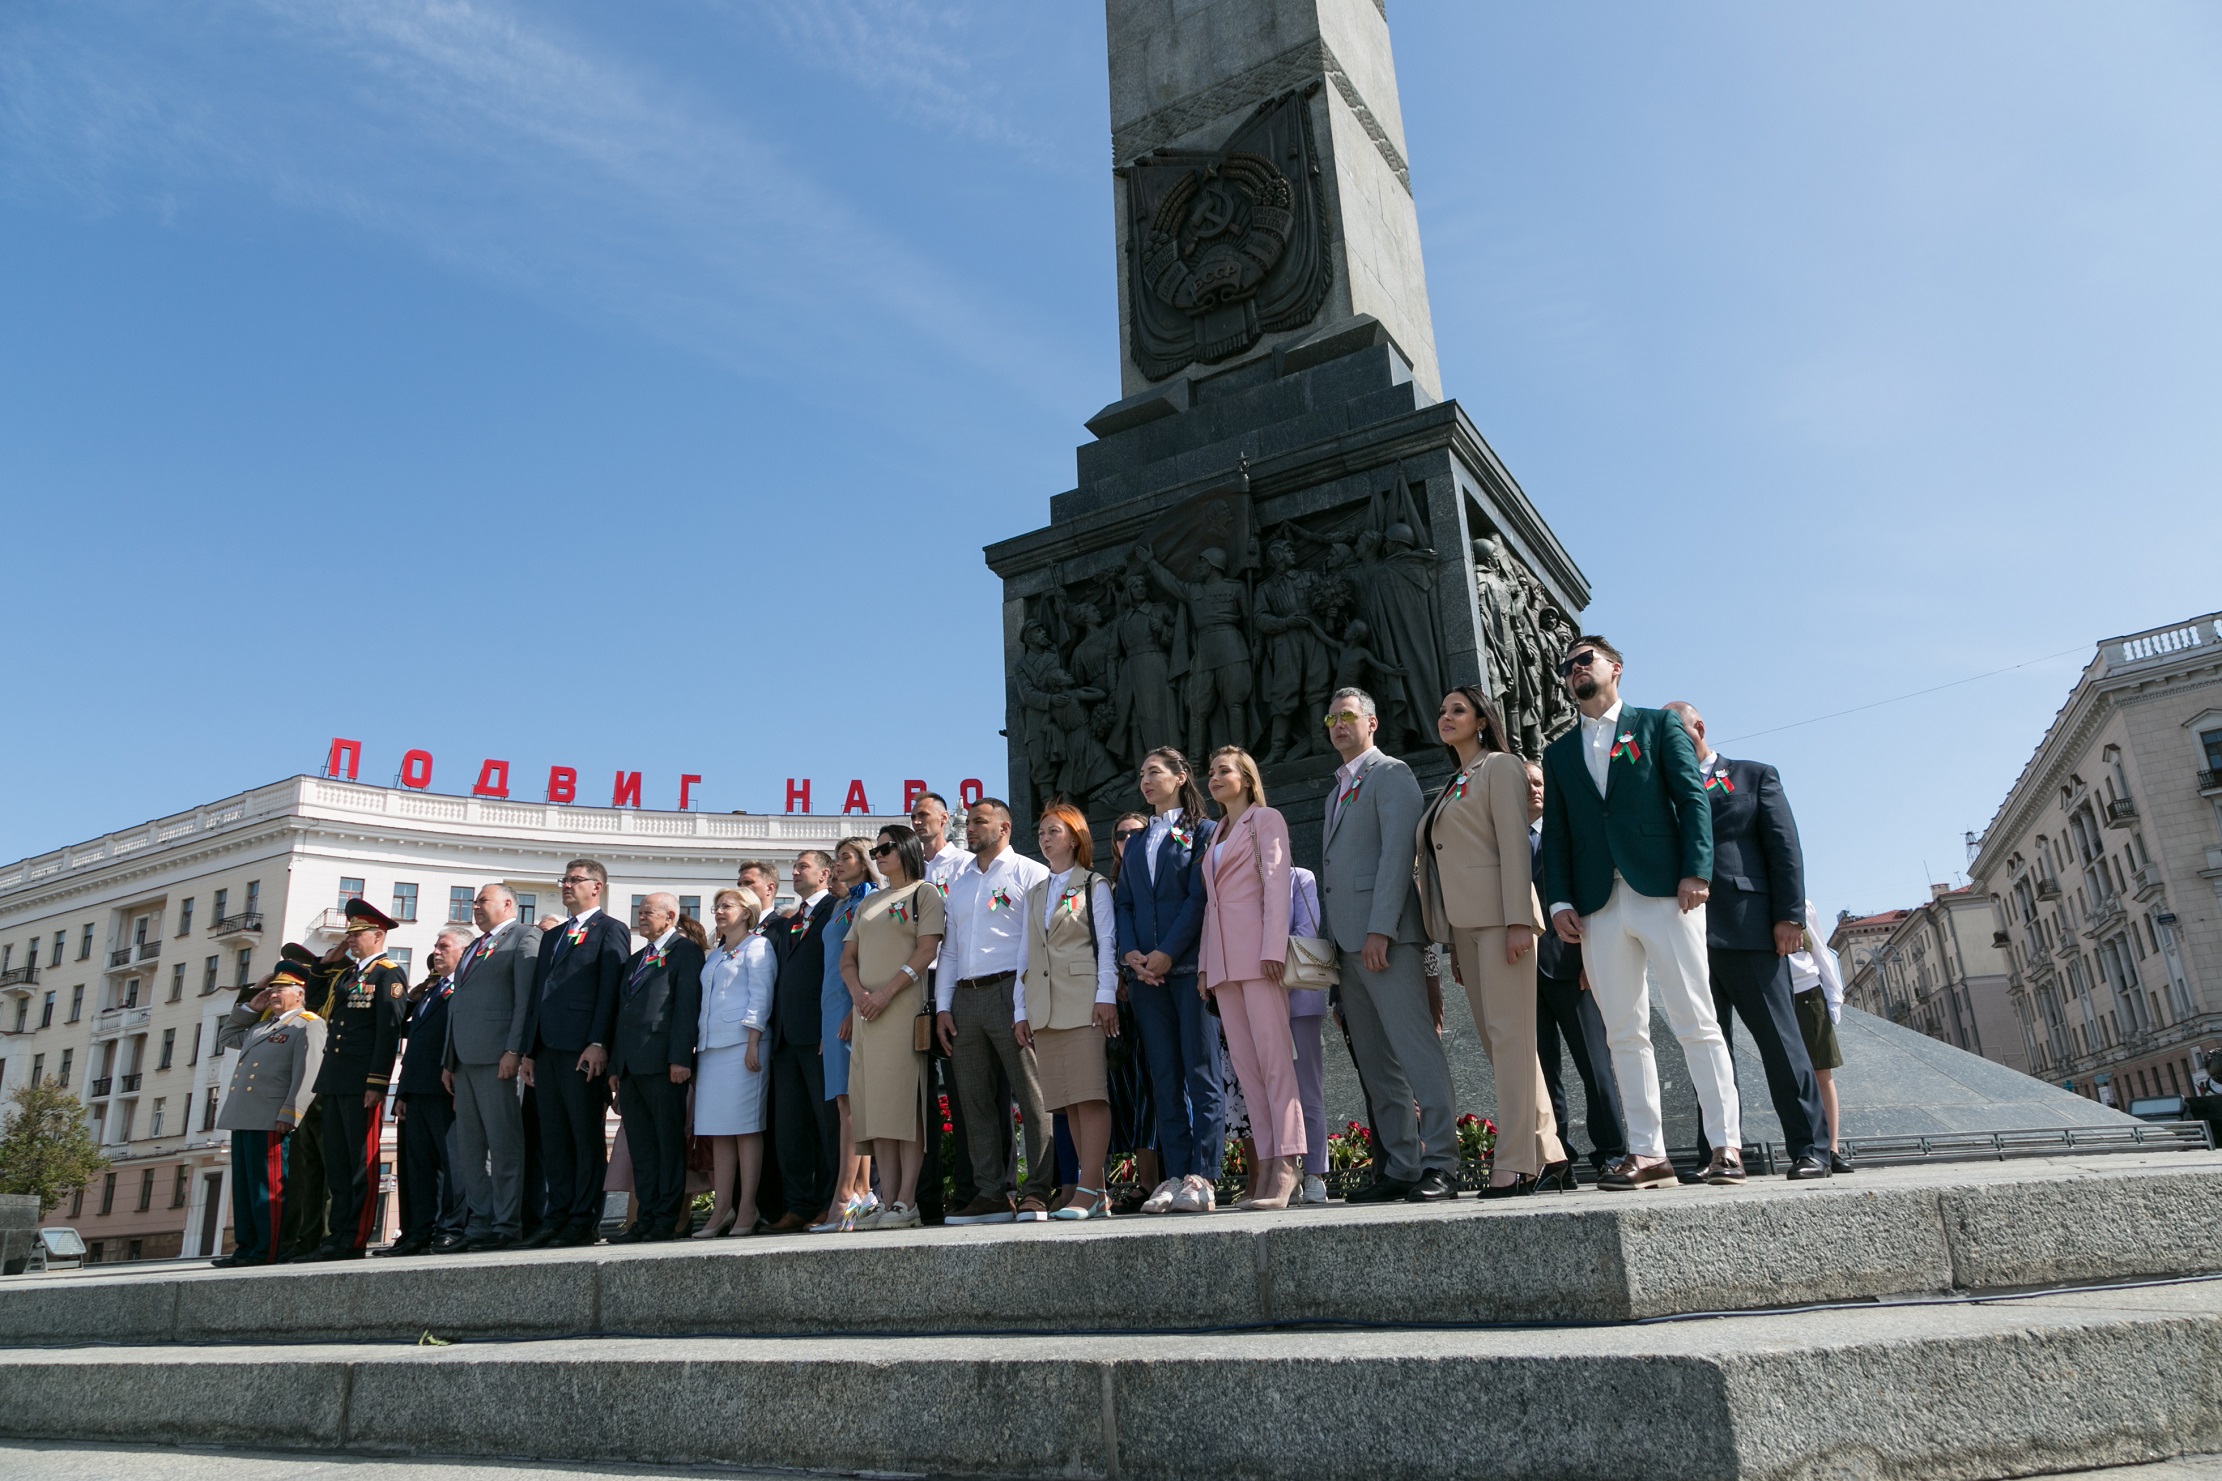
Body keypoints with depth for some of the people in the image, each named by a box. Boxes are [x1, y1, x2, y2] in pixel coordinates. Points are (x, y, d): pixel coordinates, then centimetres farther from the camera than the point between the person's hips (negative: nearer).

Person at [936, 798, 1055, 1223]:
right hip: (965, 998, 7)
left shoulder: (1029, 873, 3)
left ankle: (1038, 1193, -3)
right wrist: (942, 1007, 12)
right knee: (975, 1101, 6)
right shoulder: (958, 883, 22)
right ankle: (991, 1195, 11)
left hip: (1010, 992, -6)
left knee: (1032, 1095, -6)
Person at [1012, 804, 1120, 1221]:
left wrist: (1106, 995, -12)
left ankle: (1088, 1191, -13)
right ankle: (1098, 1192, 4)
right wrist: (1020, 1009, 13)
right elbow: (1025, 953, 20)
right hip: (1043, 1007, 6)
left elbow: (1106, 943, -1)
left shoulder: (1094, 885, 7)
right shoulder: (1034, 894, 22)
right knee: (1067, 1100, 2)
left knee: (1090, 1094, -11)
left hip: (1083, 999, -5)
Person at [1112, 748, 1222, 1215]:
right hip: (1145, 972, 6)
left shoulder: (1202, 831, 4)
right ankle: (1175, 1175, 7)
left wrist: (1168, 953, -14)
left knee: (1200, 1072, -6)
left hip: (1189, 966, -6)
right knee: (1164, 1079, 5)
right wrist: (1130, 953, -3)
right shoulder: (1136, 843, 22)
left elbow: (1199, 896, -7)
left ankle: (1203, 1178, -7)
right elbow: (1122, 903, 15)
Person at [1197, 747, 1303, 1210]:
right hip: (1223, 958, 7)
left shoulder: (1266, 820, 4)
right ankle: (1265, 1165, 2)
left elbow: (1275, 883, -8)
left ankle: (1286, 1164, -12)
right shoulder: (1216, 835, 24)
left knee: (1274, 1057, -10)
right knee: (1245, 1063, 2)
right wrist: (1205, 961, 12)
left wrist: (1273, 948, -18)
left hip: (1257, 950, -7)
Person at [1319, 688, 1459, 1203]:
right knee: (1375, 1064, 7)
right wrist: (1335, 939, 13)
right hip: (1347, 942, 9)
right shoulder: (1338, 790, 26)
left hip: (1384, 936, -9)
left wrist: (1380, 929, -20)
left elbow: (1397, 852, -12)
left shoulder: (1391, 774, 0)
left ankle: (1440, 1165, -7)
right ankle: (1399, 1168, 10)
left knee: (1417, 1049, -9)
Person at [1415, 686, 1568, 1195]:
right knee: (1498, 1041, 7)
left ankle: (1516, 1163, -9)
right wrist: (1453, 944, 17)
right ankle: (1549, 1155, 12)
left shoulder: (1500, 766, 1)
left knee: (1510, 1036, -10)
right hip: (1464, 924, 8)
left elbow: (1514, 844, -11)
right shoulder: (1451, 785, 24)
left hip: (1498, 917, -8)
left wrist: (1518, 921, -20)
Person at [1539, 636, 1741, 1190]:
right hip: (1597, 905, 4)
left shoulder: (1658, 725, 10)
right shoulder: (1559, 753, 19)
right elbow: (1555, 833, 14)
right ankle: (1647, 1153, 6)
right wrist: (1559, 900, 2)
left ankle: (1726, 1147, 2)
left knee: (1697, 1023, -3)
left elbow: (1693, 797, 1)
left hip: (1663, 893, -3)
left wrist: (1697, 870, -12)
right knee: (1625, 1034, 3)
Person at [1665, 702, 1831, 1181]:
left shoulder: (1754, 776, 12)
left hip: (1749, 927, -3)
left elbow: (1784, 847, 3)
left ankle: (1809, 1148, 4)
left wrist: (1789, 916, -7)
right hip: (1690, 935, 3)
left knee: (1779, 1039, -2)